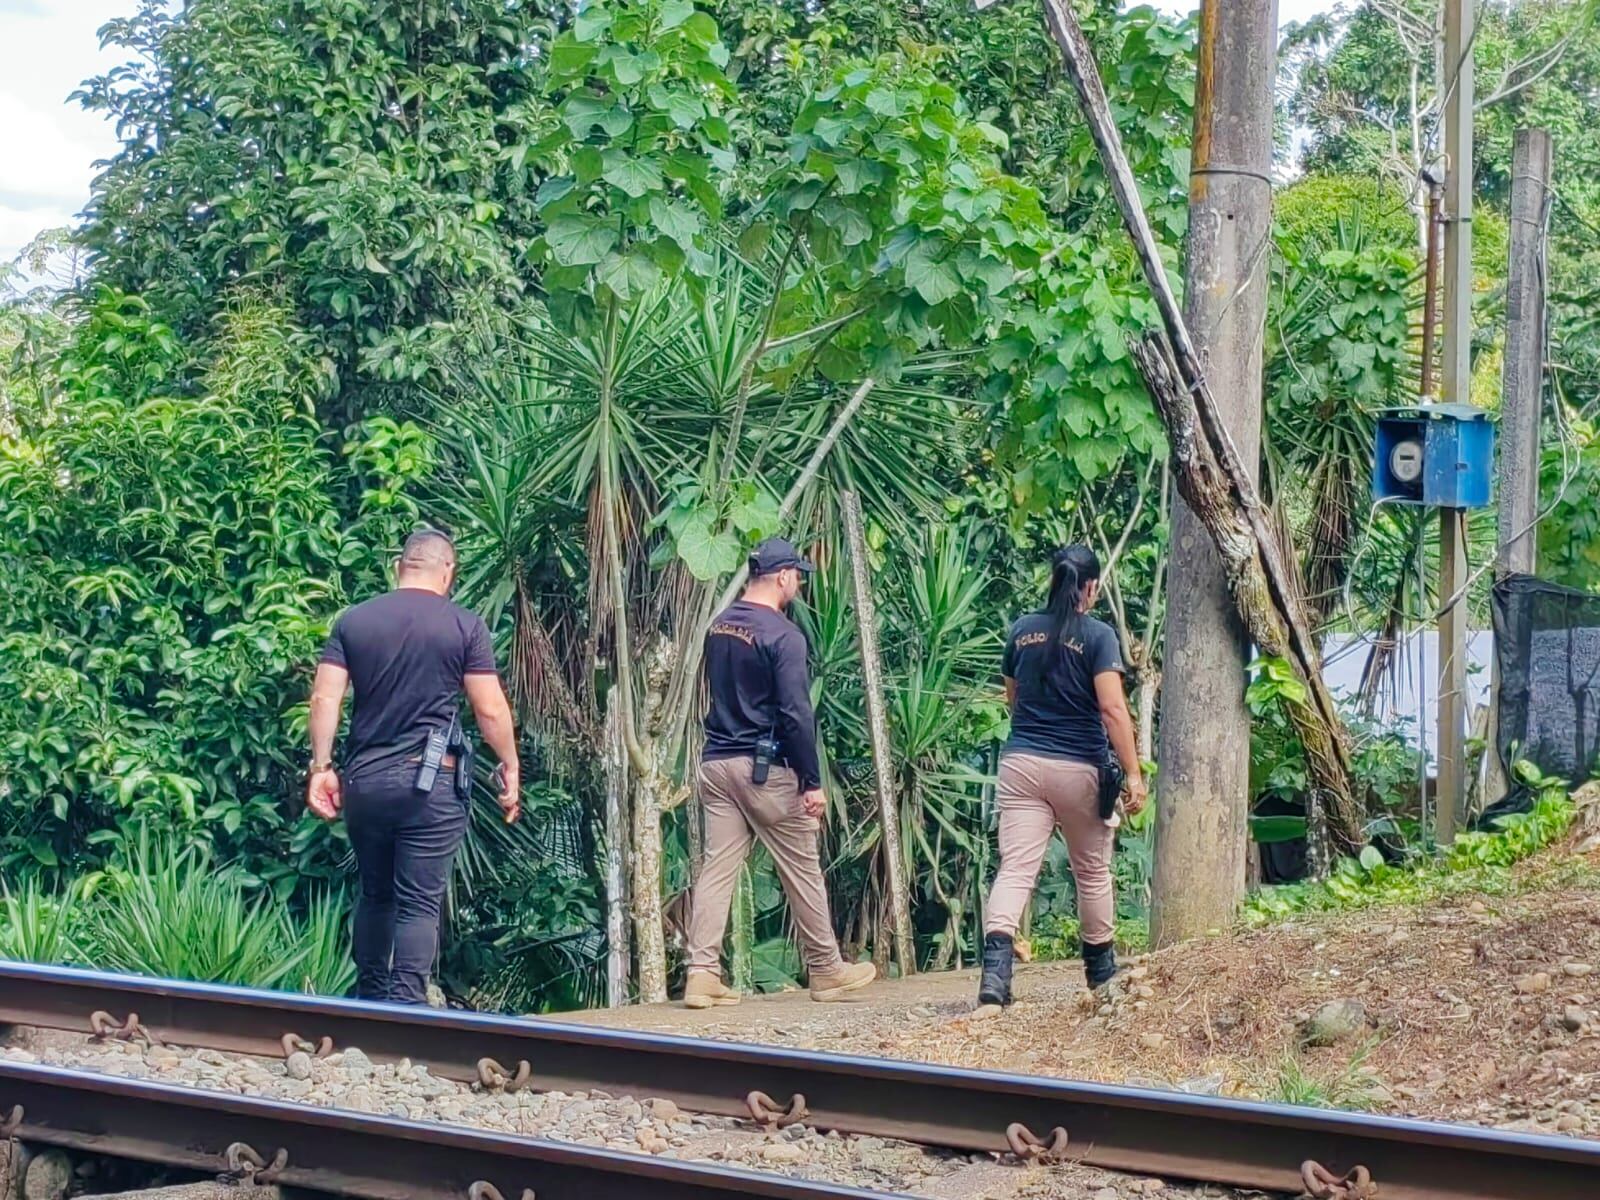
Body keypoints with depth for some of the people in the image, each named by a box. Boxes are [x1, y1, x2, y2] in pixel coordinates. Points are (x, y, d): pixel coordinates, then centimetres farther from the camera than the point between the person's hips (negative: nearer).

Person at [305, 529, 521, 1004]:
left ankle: (369, 1002, 24)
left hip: (363, 780, 4)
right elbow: (490, 710, -4)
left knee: (375, 894, 17)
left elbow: (325, 699, 1)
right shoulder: (464, 626, -1)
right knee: (419, 903, -3)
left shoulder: (353, 621, 7)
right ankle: (406, 1004, -12)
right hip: (431, 782, -4)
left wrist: (322, 766, 4)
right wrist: (510, 767, 7)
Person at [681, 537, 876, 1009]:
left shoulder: (719, 626, 10)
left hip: (716, 764, 7)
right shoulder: (782, 634, -14)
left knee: (716, 868, 3)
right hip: (765, 770, -7)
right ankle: (825, 970, 16)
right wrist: (813, 783, -14)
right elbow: (796, 714, -17)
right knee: (803, 870, 6)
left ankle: (702, 974, -3)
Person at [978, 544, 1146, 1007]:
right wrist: (1133, 773, -13)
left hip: (1021, 762, 3)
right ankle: (1100, 968, 31)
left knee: (1016, 868, -7)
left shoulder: (1022, 631, 6)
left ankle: (995, 965, -27)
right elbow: (1112, 708, -15)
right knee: (1092, 870, 16)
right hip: (1078, 769, -3)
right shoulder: (1097, 636, -8)